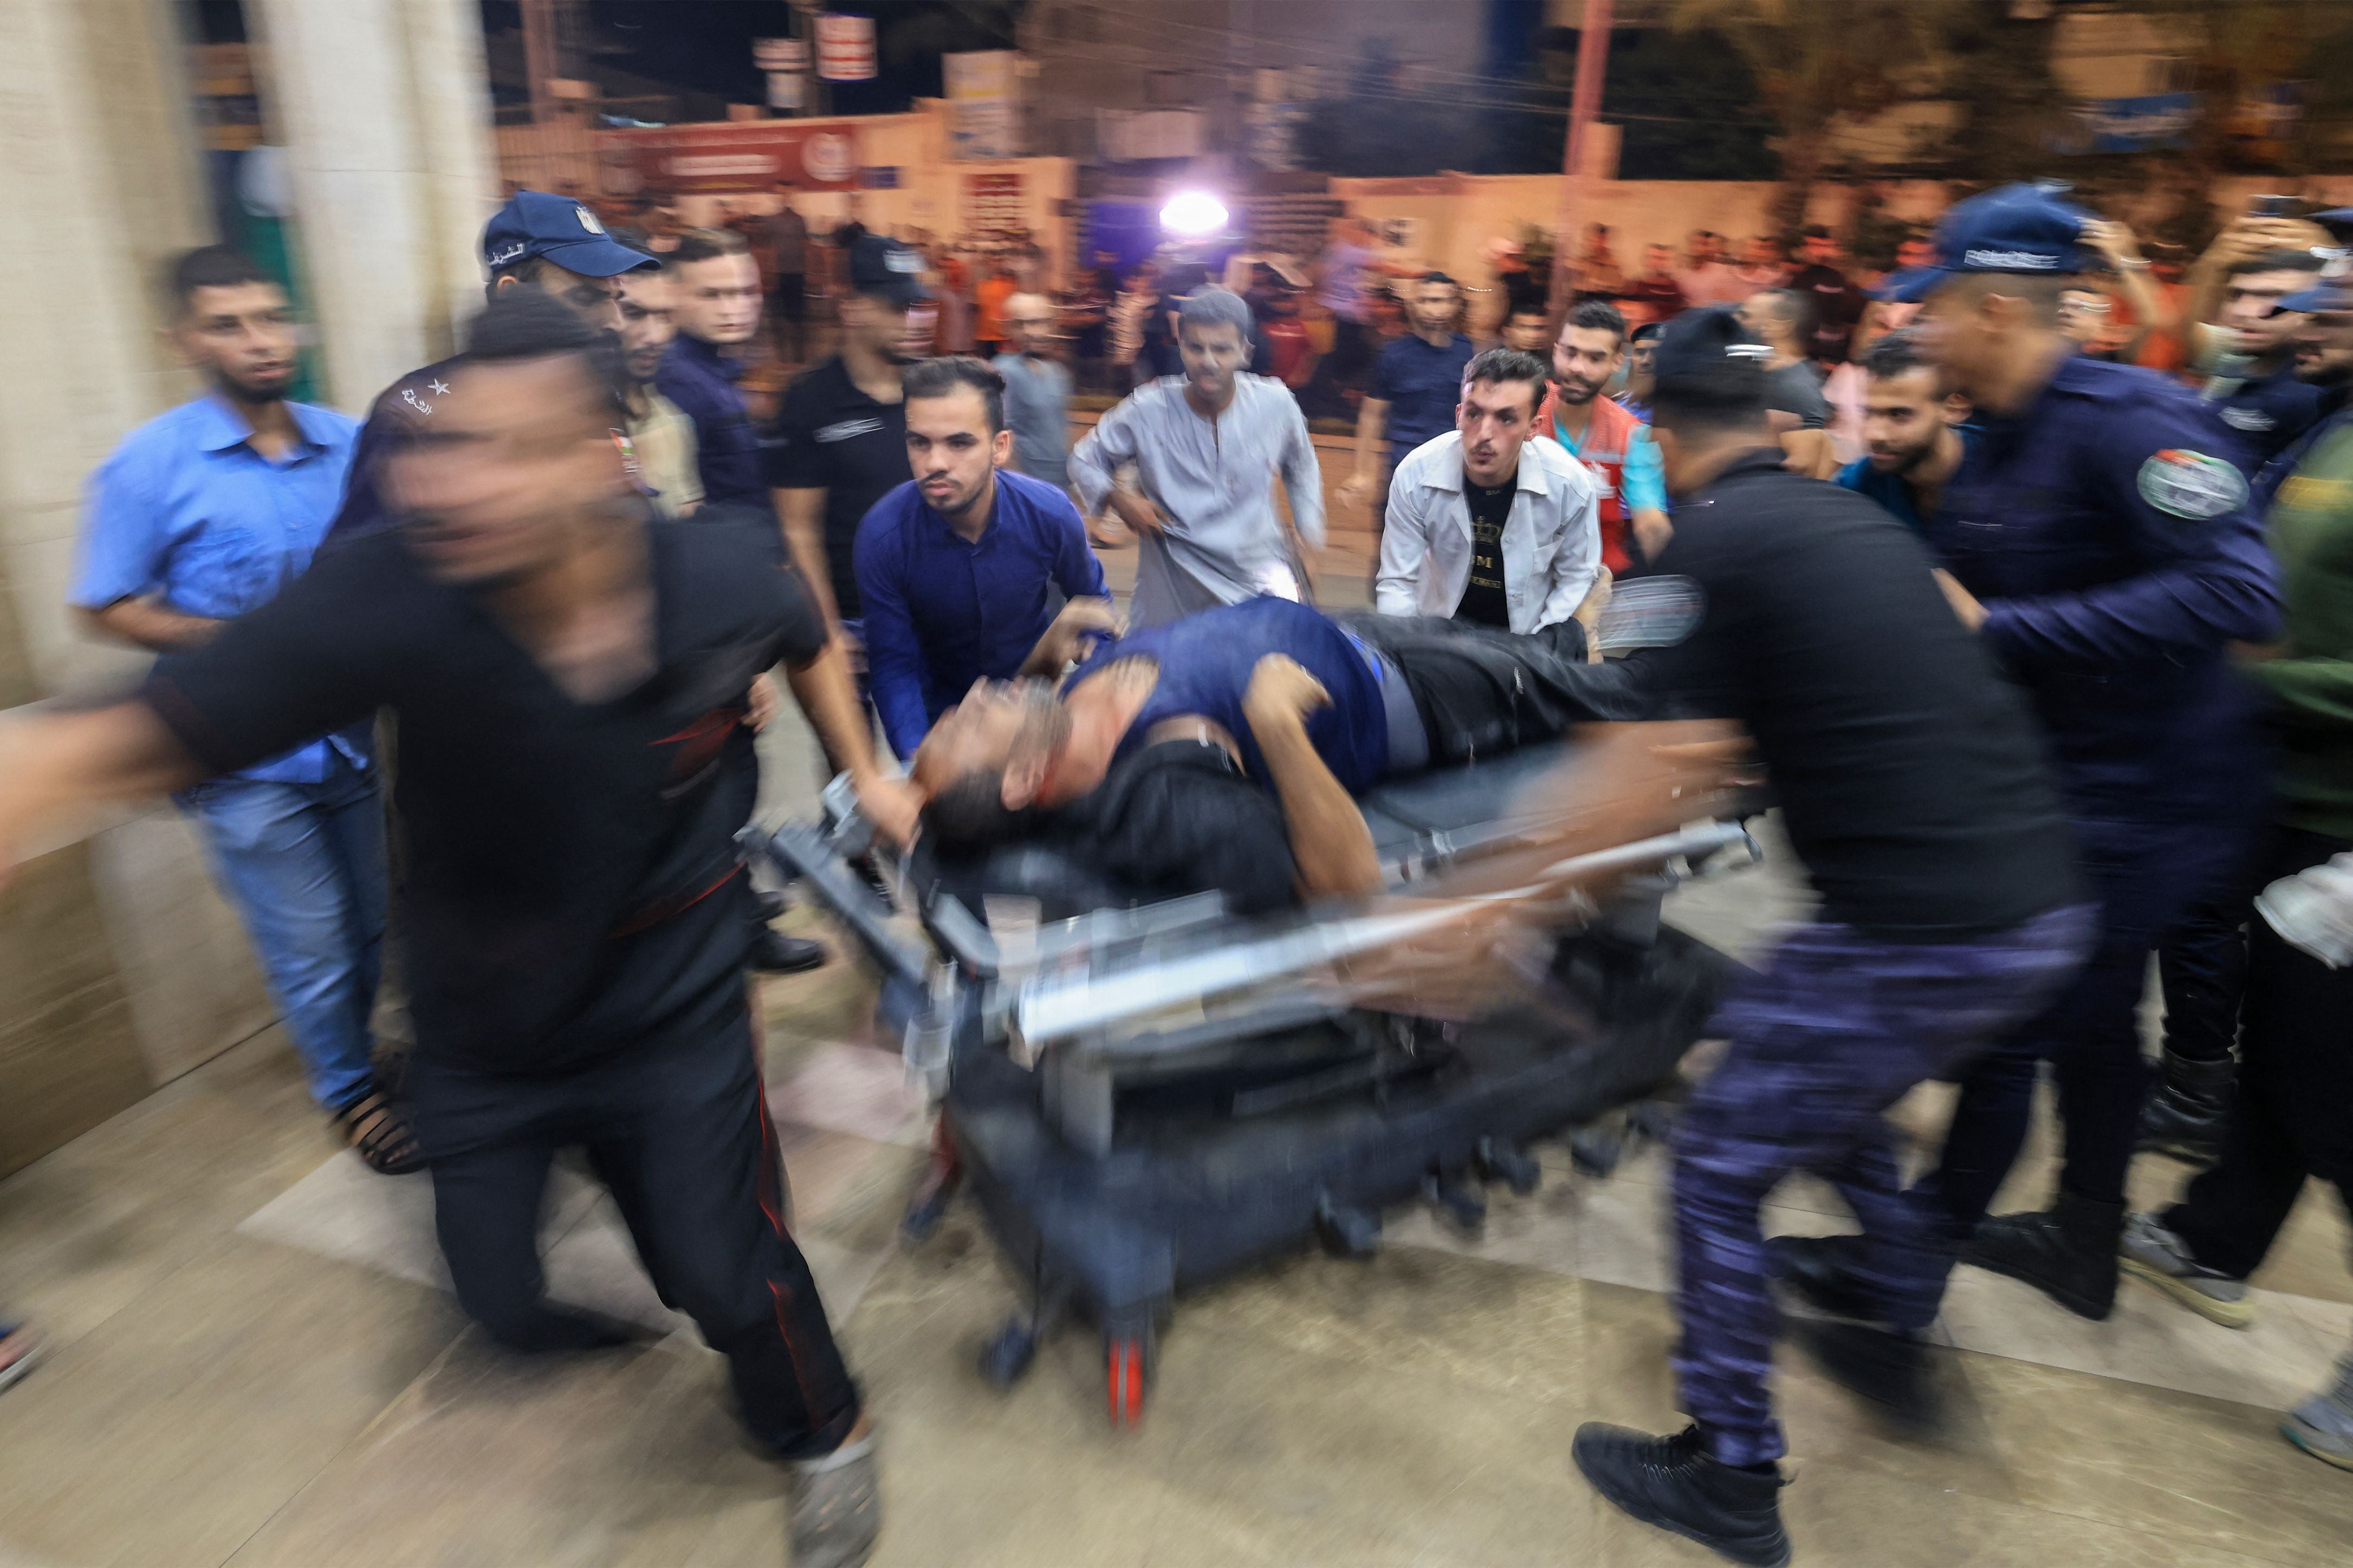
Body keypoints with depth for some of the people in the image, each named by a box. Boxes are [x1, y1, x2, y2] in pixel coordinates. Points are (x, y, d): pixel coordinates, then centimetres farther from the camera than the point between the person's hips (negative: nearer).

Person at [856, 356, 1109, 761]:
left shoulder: (1051, 513, -23)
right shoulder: (882, 536, -26)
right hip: (940, 709, -1)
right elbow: (893, 664, -20)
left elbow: (1093, 603, -5)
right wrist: (917, 756, -34)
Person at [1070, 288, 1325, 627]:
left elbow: (1302, 469, 14)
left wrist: (1310, 541, 10)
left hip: (1260, 565, 1)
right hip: (1176, 581, 0)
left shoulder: (1276, 404, -6)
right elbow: (1085, 460, 4)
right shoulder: (1146, 412, -11)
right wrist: (1117, 498, -14)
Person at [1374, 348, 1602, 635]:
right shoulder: (1414, 477, -20)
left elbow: (1577, 579, -4)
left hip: (1530, 625, 2)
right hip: (1441, 621, -1)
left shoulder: (1573, 487, -19)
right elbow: (1397, 582, -11)